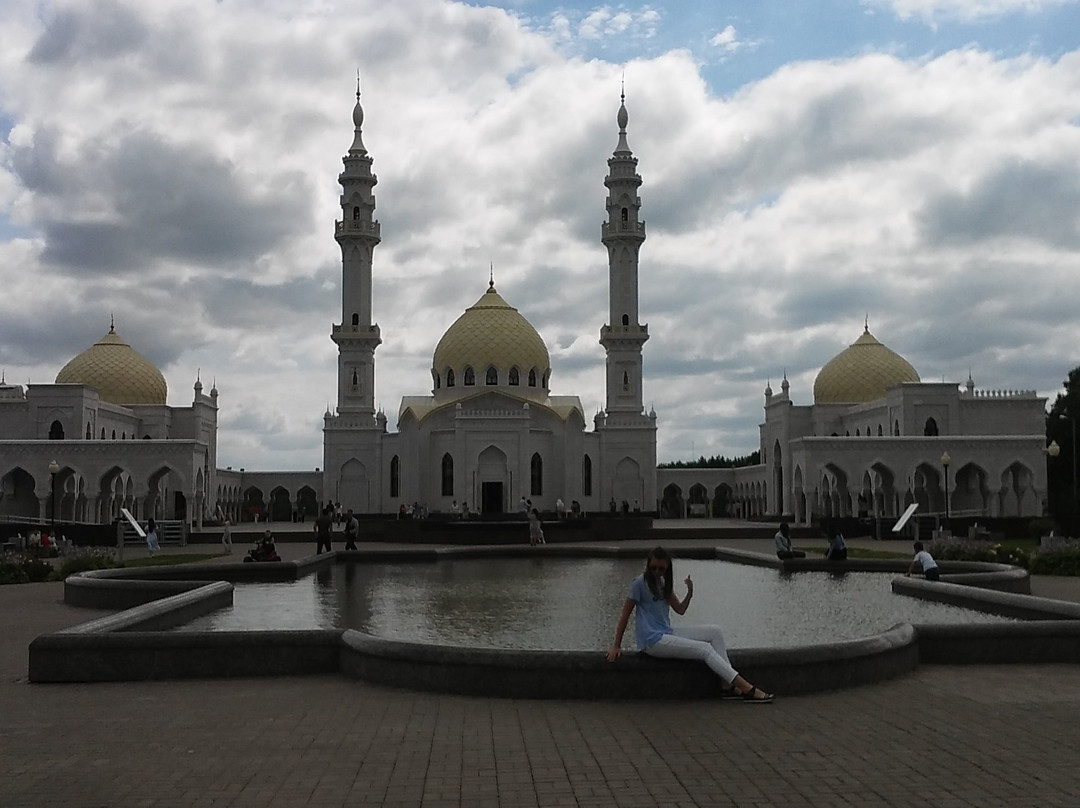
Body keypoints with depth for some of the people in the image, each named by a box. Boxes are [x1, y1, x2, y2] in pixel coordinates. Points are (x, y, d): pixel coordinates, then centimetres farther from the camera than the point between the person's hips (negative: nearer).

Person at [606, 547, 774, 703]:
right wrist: (616, 646, -10)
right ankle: (748, 689, -19)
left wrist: (690, 593, -5)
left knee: (715, 631, -3)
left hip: (667, 633, 8)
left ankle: (729, 686, -10)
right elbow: (625, 614, -8)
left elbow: (680, 610, 15)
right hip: (652, 641, -8)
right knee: (705, 649, -18)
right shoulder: (639, 583, -9)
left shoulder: (663, 584, 15)